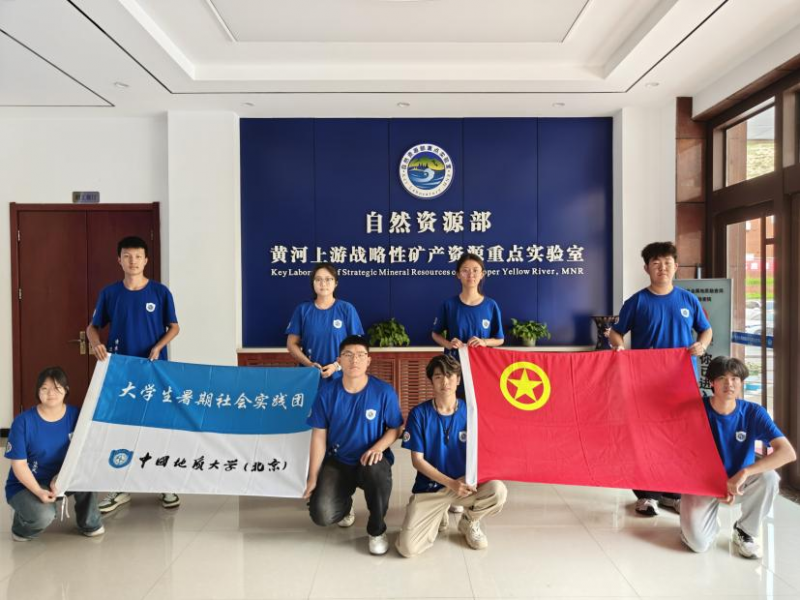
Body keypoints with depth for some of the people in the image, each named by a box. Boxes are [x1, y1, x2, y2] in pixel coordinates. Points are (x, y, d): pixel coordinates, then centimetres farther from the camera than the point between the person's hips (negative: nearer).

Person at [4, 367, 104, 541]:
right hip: (25, 485, -3)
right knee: (43, 515, -32)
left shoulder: (75, 415, -9)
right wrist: (39, 491, -26)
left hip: (61, 478, 3)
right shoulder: (23, 421, -17)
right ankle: (21, 528, 7)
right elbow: (19, 464, -15)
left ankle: (90, 523, -3)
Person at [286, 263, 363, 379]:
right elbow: (292, 343, 5)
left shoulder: (347, 309, -1)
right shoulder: (302, 310, 4)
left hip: (339, 375, -1)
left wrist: (337, 365, -13)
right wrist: (309, 364, -10)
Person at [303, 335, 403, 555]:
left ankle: (377, 530, -6)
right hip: (337, 461, 2)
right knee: (321, 514, -19)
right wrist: (313, 478, -4)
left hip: (371, 458, -1)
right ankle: (345, 505, 23)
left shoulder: (384, 391, -11)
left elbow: (395, 429, -2)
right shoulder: (327, 393, -8)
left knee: (378, 474, -38)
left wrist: (378, 447, -23)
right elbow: (319, 436, -3)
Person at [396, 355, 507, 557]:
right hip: (429, 487, -1)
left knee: (497, 490, -31)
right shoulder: (418, 414, -9)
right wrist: (450, 483, -20)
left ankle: (469, 521, 5)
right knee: (407, 548, -17)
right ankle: (438, 517, 18)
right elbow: (417, 460, -9)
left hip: (465, 482, 1)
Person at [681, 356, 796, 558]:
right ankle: (711, 522, 18)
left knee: (768, 477, -32)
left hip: (740, 481, 2)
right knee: (698, 543, -22)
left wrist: (744, 473, -37)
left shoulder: (754, 413, -15)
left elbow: (788, 452, -26)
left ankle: (744, 531, -4)